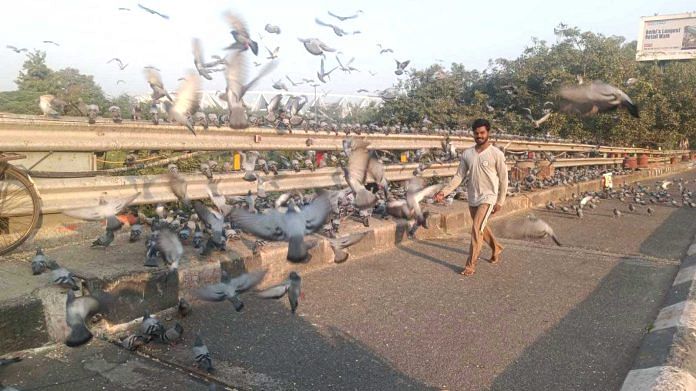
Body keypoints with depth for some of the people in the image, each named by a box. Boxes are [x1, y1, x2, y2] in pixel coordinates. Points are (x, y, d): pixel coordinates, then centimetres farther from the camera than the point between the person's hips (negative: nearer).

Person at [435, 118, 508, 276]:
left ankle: (471, 265, -4)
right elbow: (459, 175, 3)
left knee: (476, 229, -13)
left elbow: (503, 179, -6)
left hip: (488, 197, -5)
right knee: (482, 228, 20)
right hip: (472, 198, 6)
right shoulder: (467, 153, 1)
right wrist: (445, 191, -8)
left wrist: (500, 201, -6)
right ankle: (497, 249, 45)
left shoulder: (497, 154, -11)